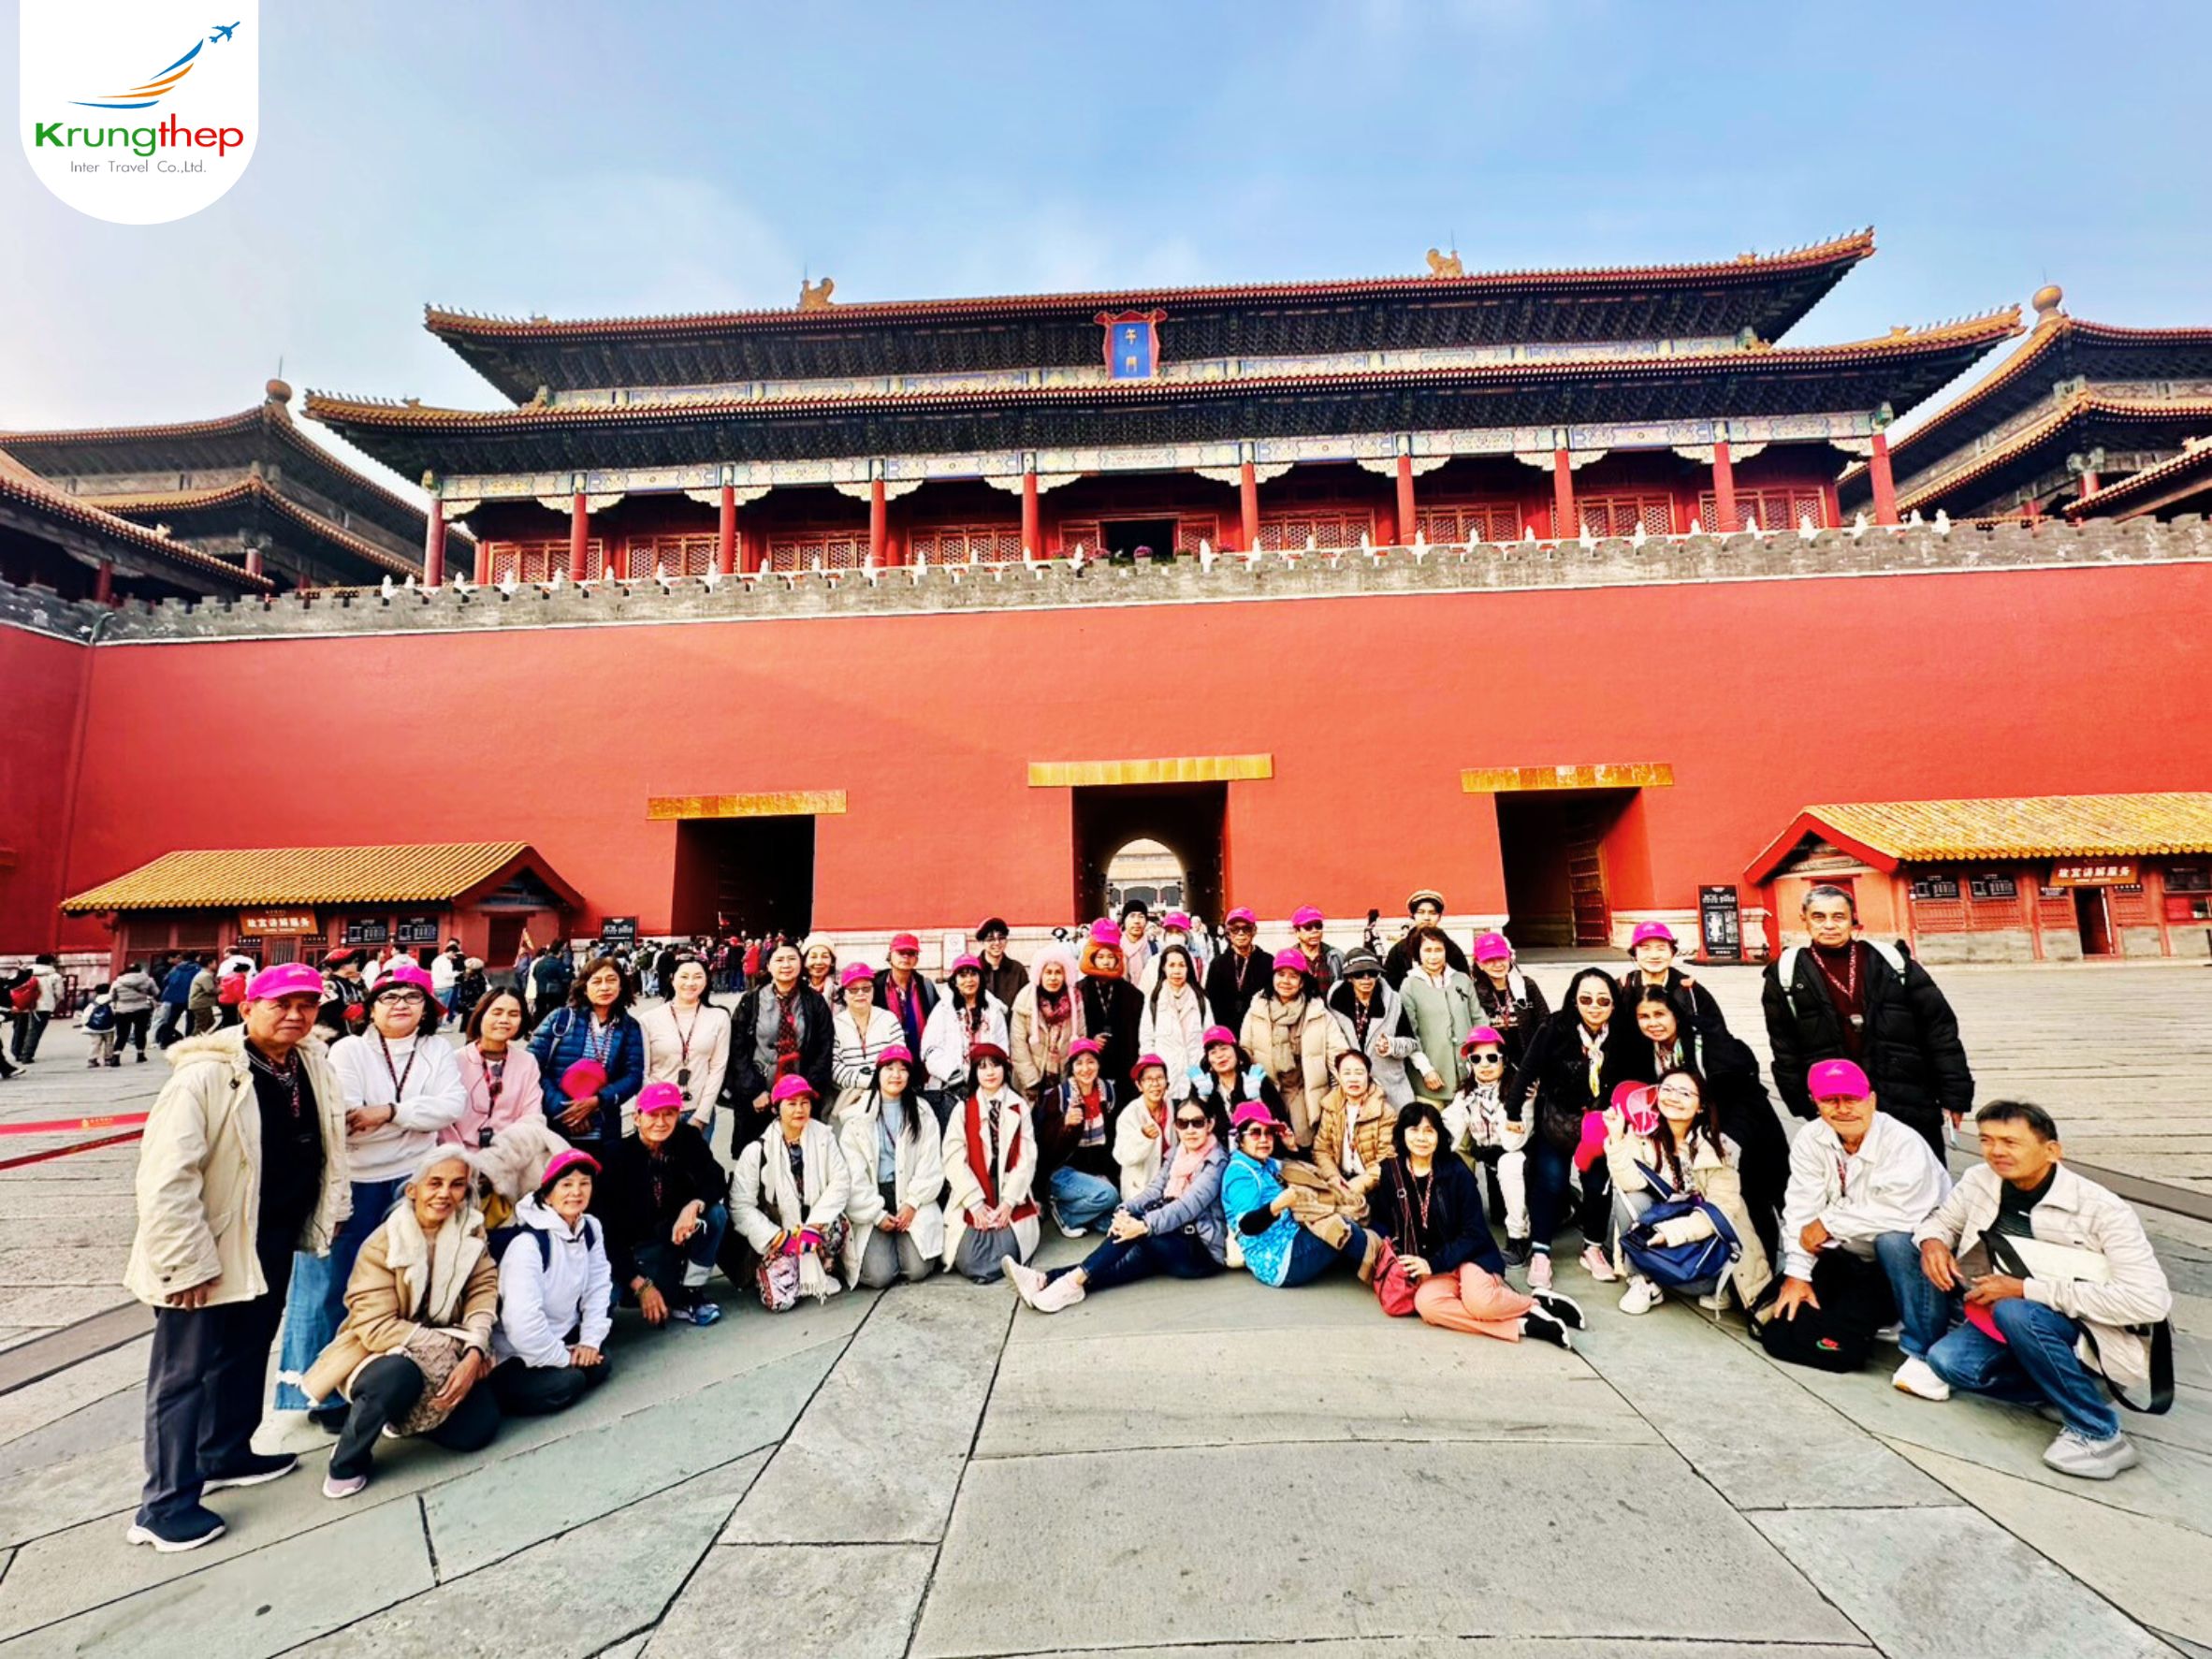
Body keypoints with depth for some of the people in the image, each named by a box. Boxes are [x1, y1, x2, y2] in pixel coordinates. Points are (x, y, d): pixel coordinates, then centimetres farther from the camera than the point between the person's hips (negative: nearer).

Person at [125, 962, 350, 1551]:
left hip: (274, 1242, 7)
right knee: (185, 1370, 6)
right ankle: (164, 1504, 20)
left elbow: (328, 1139, 12)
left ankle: (227, 1453, 39)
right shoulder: (204, 1076, -24)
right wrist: (187, 1263, -22)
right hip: (211, 1248, -7)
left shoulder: (313, 1064, -1)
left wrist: (332, 1210, 12)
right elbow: (165, 1179, -24)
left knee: (247, 1353, 21)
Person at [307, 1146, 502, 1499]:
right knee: (401, 1374, -38)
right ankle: (348, 1460, -6)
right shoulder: (383, 1244, -17)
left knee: (478, 1428, -13)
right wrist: (450, 1346, -26)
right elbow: (376, 1327, -21)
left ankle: (404, 1414, 18)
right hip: (378, 1354, -4)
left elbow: (483, 1292, -9)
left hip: (443, 1359, 4)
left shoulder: (472, 1231, -5)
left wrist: (474, 1352, -26)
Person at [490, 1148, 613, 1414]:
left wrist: (590, 1340, -12)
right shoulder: (528, 1243, -27)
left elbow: (598, 1287, -1)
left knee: (598, 1364, -12)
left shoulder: (591, 1228, -3)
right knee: (566, 1382, -23)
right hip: (516, 1352, -6)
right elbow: (522, 1321, -31)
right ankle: (493, 1393, -2)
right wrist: (564, 1358, -20)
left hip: (560, 1336, 7)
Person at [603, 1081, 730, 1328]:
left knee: (716, 1213, -26)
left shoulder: (688, 1138, -9)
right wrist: (640, 1285, -24)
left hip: (681, 1230, 2)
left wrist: (693, 1206, -39)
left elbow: (716, 1180, -16)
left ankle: (690, 1293, -11)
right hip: (638, 1245, -2)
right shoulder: (618, 1155, -19)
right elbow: (610, 1227, -19)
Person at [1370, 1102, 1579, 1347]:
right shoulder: (1388, 1173, 0)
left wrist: (1433, 1263, -17)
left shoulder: (1457, 1172, -6)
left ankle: (1536, 1303, -5)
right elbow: (1381, 1224, 5)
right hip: (1427, 1268, 2)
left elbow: (1474, 1233, -7)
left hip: (1468, 1256, -2)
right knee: (1425, 1304, -32)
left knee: (1478, 1301, -35)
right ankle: (1523, 1324, -23)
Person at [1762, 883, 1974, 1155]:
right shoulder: (1786, 974, 0)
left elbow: (1940, 1029, 4)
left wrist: (1955, 1094, 0)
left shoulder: (1891, 962, 4)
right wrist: (1803, 1103, 2)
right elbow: (1785, 1050, 4)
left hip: (1911, 1105, 1)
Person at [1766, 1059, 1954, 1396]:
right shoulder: (1810, 1139, -7)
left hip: (1909, 1250, -4)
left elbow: (1899, 1214, -33)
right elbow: (1802, 1209, -10)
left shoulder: (1903, 1144, -22)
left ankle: (1924, 1353, -23)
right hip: (1849, 1258, 4)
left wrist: (1829, 1223, -22)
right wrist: (1796, 1274, -15)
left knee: (1892, 1241, -38)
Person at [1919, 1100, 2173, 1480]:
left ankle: (2100, 1435, -16)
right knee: (1947, 1359, -21)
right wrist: (1932, 1241, -13)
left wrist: (2027, 1290, -29)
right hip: (2015, 1328, 5)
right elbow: (1943, 1219, 12)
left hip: (2101, 1339, -5)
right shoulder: (1979, 1182, -5)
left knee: (2016, 1312, -35)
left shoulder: (2101, 1209, -19)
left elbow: (2151, 1301, -25)